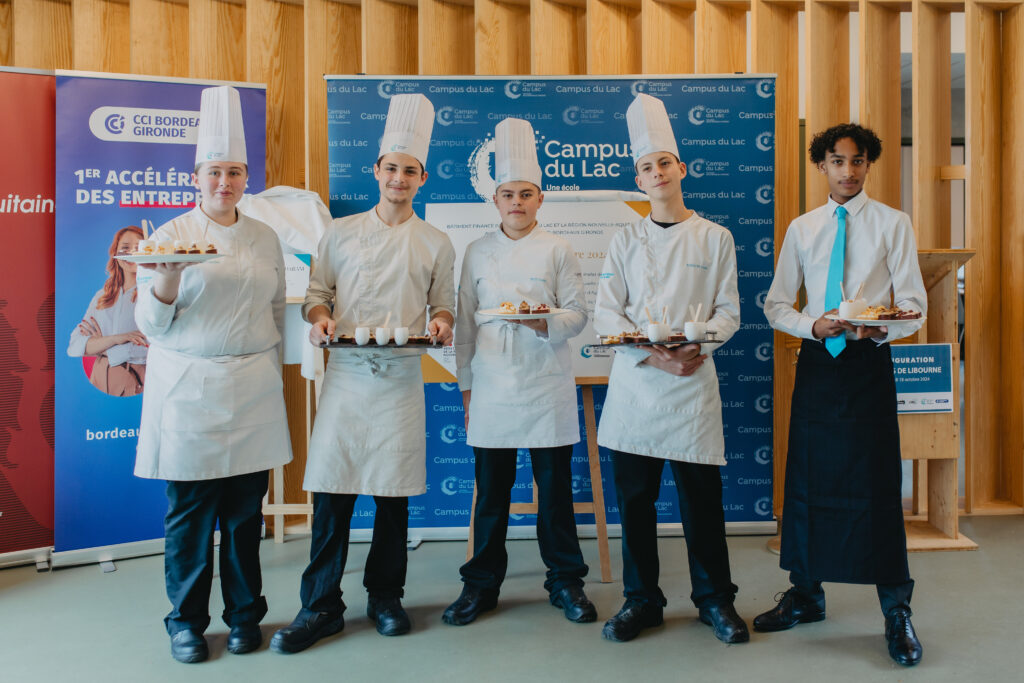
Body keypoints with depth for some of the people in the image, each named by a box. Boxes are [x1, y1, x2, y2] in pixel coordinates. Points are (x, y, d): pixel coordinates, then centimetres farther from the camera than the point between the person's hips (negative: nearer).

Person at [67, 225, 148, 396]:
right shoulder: (102, 296, 14)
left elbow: (153, 349, -15)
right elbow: (74, 346, 4)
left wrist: (100, 346, -1)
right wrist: (117, 339, -13)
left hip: (136, 382, -4)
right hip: (100, 379, 4)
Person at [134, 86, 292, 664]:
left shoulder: (265, 238, 9)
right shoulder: (172, 236, 1)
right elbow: (151, 323, -2)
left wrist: (274, 371, 14)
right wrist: (168, 276, -20)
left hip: (253, 388, 2)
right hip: (188, 388, -2)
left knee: (245, 506, 8)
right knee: (190, 508, 4)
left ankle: (244, 613, 25)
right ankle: (187, 620, 23)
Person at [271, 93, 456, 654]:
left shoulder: (436, 244, 8)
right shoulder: (341, 233, 9)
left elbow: (444, 304, 12)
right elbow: (317, 291, 12)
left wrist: (441, 323, -10)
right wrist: (319, 318, -9)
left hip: (402, 379, 0)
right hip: (346, 374, 0)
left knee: (394, 491, 7)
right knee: (332, 490, 0)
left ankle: (385, 596, 25)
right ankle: (321, 606, 15)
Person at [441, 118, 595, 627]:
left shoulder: (557, 251, 3)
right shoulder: (478, 253, 8)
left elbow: (577, 314, 1)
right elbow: (466, 323, 9)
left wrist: (546, 323, -20)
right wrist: (466, 385, 8)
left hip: (546, 384, -1)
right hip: (492, 385, 1)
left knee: (554, 486, 6)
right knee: (491, 489, 7)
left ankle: (565, 581, 24)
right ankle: (481, 584, 24)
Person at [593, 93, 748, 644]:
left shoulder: (715, 238, 7)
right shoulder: (625, 242, 9)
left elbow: (728, 311, 4)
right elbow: (606, 315, 2)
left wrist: (698, 346, -16)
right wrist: (653, 353, -13)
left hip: (693, 381, -1)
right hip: (634, 379, 1)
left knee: (701, 495, 4)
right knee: (634, 496, 6)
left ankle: (714, 598, 24)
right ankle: (641, 599, 22)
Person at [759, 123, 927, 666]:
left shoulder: (893, 224, 4)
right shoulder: (801, 228, 10)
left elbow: (914, 302, -1)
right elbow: (775, 304, 8)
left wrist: (880, 329, -22)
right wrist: (814, 325, -12)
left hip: (870, 363, -2)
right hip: (815, 361, 3)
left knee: (877, 484, -5)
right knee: (805, 480, 7)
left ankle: (896, 611, 11)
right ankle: (805, 595, 23)